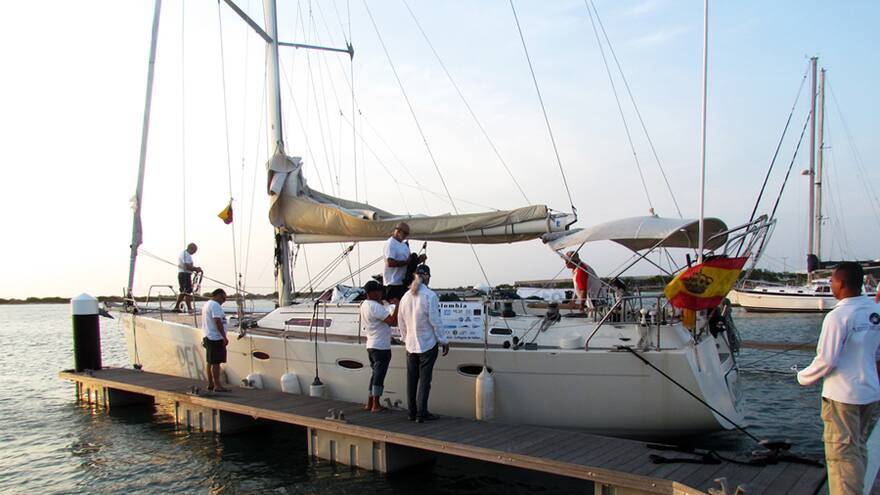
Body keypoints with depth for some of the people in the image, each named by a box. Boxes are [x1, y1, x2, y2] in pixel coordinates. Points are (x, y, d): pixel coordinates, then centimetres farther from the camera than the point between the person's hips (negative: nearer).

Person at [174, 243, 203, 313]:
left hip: (181, 275, 11)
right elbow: (187, 267, -23)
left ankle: (176, 307, 22)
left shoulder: (186, 254, 19)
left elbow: (189, 266, 26)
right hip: (185, 275, -11)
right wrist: (197, 269, -13)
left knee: (183, 292, 17)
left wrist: (196, 268, 10)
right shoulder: (185, 254, -15)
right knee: (188, 292, -10)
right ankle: (189, 309, -9)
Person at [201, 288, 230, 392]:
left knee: (210, 362, 13)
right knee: (216, 363, -9)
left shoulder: (206, 304, 18)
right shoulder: (215, 305, -14)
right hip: (216, 338, -10)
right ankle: (217, 386, -9)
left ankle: (210, 384, 19)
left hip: (209, 337, 10)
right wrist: (224, 337, -20)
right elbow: (218, 322, -22)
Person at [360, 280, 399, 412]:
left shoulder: (364, 305, 9)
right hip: (381, 347, -9)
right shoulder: (375, 307, -20)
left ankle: (369, 403, 21)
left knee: (375, 374, 17)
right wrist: (397, 305, -19)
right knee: (379, 376, -1)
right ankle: (376, 405, 6)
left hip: (371, 345, 9)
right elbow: (392, 321, -26)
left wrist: (381, 302, 14)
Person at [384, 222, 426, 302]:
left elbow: (410, 260, 21)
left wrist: (418, 260, 1)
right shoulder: (390, 244, -11)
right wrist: (406, 262, -18)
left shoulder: (404, 245, 18)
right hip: (393, 283, -9)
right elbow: (390, 263, -23)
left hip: (403, 282, 9)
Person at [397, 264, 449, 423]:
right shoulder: (430, 296, -15)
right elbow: (435, 321, -14)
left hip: (411, 345, 5)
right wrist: (444, 341, -4)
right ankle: (421, 414, 3)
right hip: (427, 344, -5)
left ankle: (412, 412, 18)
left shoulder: (406, 296, 4)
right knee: (424, 379, 0)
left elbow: (401, 322, 11)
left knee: (411, 379, 11)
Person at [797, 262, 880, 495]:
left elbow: (826, 360, -18)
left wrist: (804, 377, -2)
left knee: (843, 452, -1)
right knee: (859, 449, 19)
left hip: (842, 396, -7)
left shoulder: (838, 316, -19)